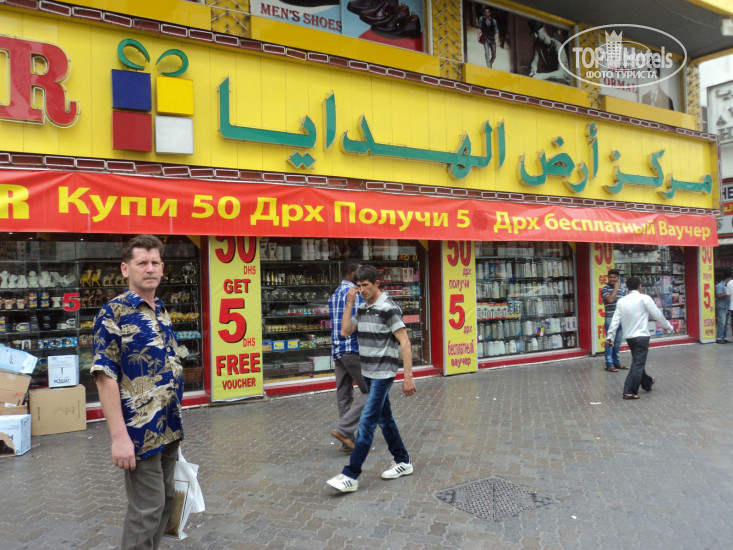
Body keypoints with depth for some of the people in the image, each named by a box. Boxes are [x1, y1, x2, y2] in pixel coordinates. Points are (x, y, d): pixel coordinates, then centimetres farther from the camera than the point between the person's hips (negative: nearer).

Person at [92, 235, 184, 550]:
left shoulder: (162, 313, 10)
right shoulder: (114, 313, -12)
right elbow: (105, 377, -17)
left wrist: (176, 421, 17)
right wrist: (119, 436, -22)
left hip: (169, 429, 8)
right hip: (140, 431, -7)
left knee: (166, 500, 17)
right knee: (146, 509, 3)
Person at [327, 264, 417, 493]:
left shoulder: (389, 308, -15)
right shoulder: (363, 309, 9)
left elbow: (404, 342, -17)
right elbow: (345, 332, 8)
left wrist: (408, 376, -20)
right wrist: (349, 304, 1)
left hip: (383, 374, -8)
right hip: (368, 373, 8)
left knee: (367, 422, -9)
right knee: (384, 418, 16)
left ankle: (351, 476, -6)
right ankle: (403, 461, 30)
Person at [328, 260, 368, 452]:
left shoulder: (334, 294, 17)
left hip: (337, 350, 9)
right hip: (353, 349, -9)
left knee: (344, 395, 10)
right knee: (369, 392, 0)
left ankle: (347, 441, 15)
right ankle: (343, 429, -7)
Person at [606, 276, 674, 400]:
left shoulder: (621, 301, 6)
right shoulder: (644, 298, -7)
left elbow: (615, 319, 4)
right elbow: (657, 314, -3)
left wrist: (609, 337, 7)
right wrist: (669, 327, 10)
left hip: (629, 337, 6)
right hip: (641, 336, -6)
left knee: (638, 362, 21)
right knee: (638, 363, -4)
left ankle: (647, 383, 41)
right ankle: (629, 392, -9)